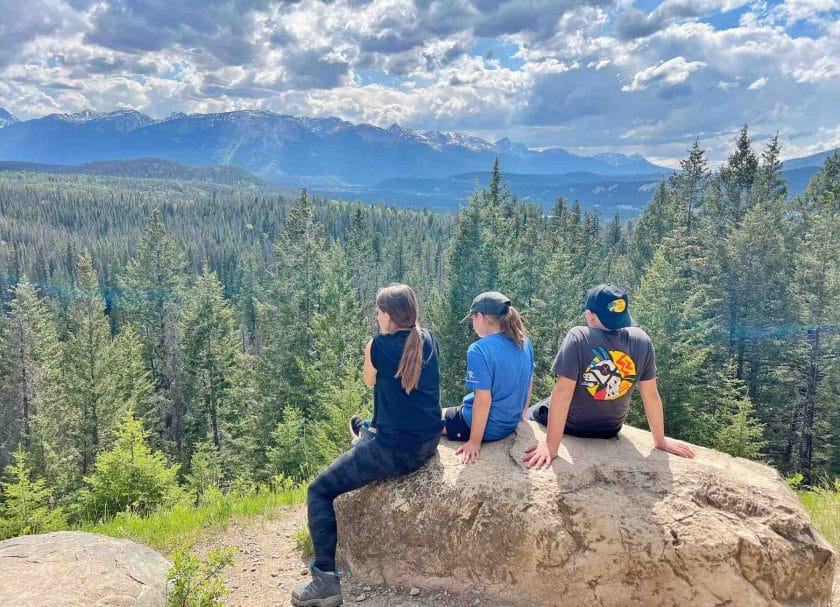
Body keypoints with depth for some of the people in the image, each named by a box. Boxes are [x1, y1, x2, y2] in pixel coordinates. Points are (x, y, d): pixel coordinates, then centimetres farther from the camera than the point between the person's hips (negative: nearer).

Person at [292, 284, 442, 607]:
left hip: (395, 449, -8)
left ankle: (326, 580, 3)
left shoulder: (378, 345, -15)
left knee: (320, 490, 4)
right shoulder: (428, 340, 3)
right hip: (429, 443, 8)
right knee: (366, 442, 38)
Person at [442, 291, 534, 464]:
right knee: (454, 410, 30)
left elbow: (483, 399, -25)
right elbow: (529, 384, 9)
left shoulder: (479, 351, -24)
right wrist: (519, 415, 23)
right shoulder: (525, 344, -2)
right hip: (511, 424, 7)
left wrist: (475, 441, -17)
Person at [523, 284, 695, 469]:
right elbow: (651, 394, -10)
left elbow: (562, 391, -31)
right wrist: (661, 442, 3)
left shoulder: (578, 338, -29)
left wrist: (551, 447, -29)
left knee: (530, 415, 28)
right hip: (609, 431, 4)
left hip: (568, 425, -4)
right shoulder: (642, 341, -16)